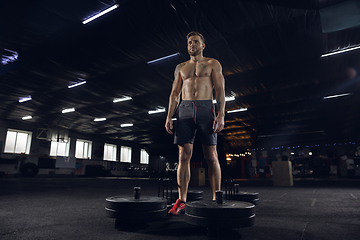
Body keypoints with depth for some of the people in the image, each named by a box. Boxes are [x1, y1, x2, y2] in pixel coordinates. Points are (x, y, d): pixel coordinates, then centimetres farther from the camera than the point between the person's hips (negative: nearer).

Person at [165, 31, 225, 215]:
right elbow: (175, 94, 16)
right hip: (184, 110, 3)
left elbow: (220, 91, 3)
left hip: (206, 110, -2)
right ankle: (181, 201, 3)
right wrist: (169, 117, 4)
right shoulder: (180, 67, 22)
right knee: (184, 156, -3)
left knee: (211, 156, -3)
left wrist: (221, 115, -11)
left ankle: (216, 199, 7)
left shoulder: (213, 64, 13)